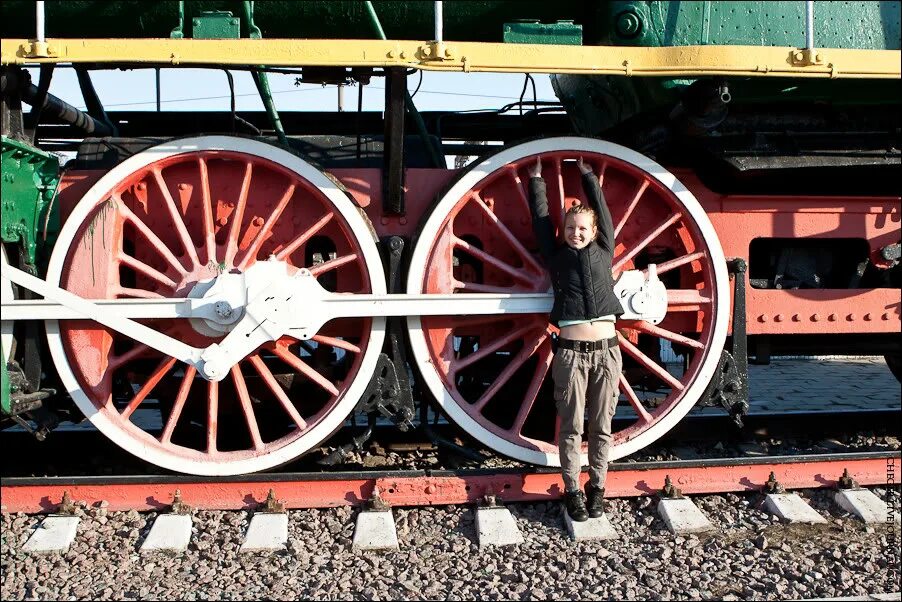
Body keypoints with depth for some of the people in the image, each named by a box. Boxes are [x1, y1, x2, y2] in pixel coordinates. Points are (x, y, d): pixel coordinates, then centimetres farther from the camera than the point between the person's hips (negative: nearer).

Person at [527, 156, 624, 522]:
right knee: (572, 427, 2)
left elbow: (601, 208, 20)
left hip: (607, 350, 2)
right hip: (571, 352, -1)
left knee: (601, 426, 6)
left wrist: (587, 174, 28)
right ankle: (573, 491, 10)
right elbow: (541, 219, 17)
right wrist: (536, 180, 25)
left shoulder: (603, 252, 13)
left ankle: (596, 488, 16)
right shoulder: (556, 257, 10)